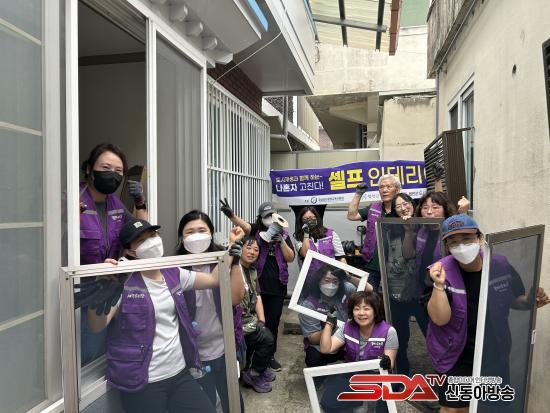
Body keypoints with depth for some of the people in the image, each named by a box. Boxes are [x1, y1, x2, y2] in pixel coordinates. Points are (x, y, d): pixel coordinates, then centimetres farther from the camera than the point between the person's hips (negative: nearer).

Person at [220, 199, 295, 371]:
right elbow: (244, 226, -23)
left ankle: (270, 355, 28)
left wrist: (281, 242, -14)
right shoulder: (257, 230, 0)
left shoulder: (284, 234, 7)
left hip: (277, 286, 2)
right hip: (258, 284, -2)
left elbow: (291, 258, 1)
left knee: (273, 322, 11)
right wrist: (231, 215, -42)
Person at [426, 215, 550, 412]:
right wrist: (439, 285, -39)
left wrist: (532, 300, -15)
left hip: (496, 354, 4)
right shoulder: (442, 272, -20)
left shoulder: (500, 265, -11)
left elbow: (515, 300, 6)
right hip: (457, 357, -3)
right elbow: (440, 319, -26)